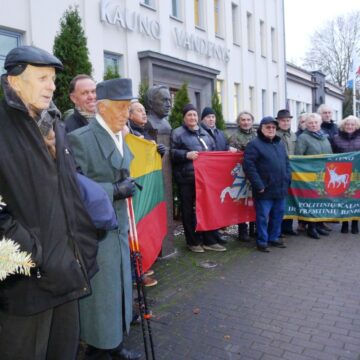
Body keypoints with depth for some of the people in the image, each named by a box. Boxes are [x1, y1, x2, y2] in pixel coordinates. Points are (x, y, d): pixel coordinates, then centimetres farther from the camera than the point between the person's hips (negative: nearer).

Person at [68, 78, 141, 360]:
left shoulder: (120, 137, 11)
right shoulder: (80, 138, -16)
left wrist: (125, 187, 7)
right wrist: (115, 190, -23)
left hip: (118, 227, 8)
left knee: (118, 286, 18)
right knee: (99, 291, 5)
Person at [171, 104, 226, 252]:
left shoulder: (204, 133, 19)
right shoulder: (178, 133, -1)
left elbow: (213, 152, 26)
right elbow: (172, 153, -9)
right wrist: (186, 154, -21)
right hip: (187, 179, -5)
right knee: (189, 211, 3)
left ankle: (210, 240, 20)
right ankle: (193, 242, 16)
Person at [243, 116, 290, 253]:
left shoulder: (280, 144, 16)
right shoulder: (254, 144, -8)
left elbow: (286, 162, 22)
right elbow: (248, 165, -15)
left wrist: (287, 179, 9)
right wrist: (258, 185, -18)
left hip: (280, 188, 7)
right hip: (265, 189, -7)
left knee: (278, 214, 15)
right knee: (263, 216, 0)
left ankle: (274, 238, 30)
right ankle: (262, 241, 12)